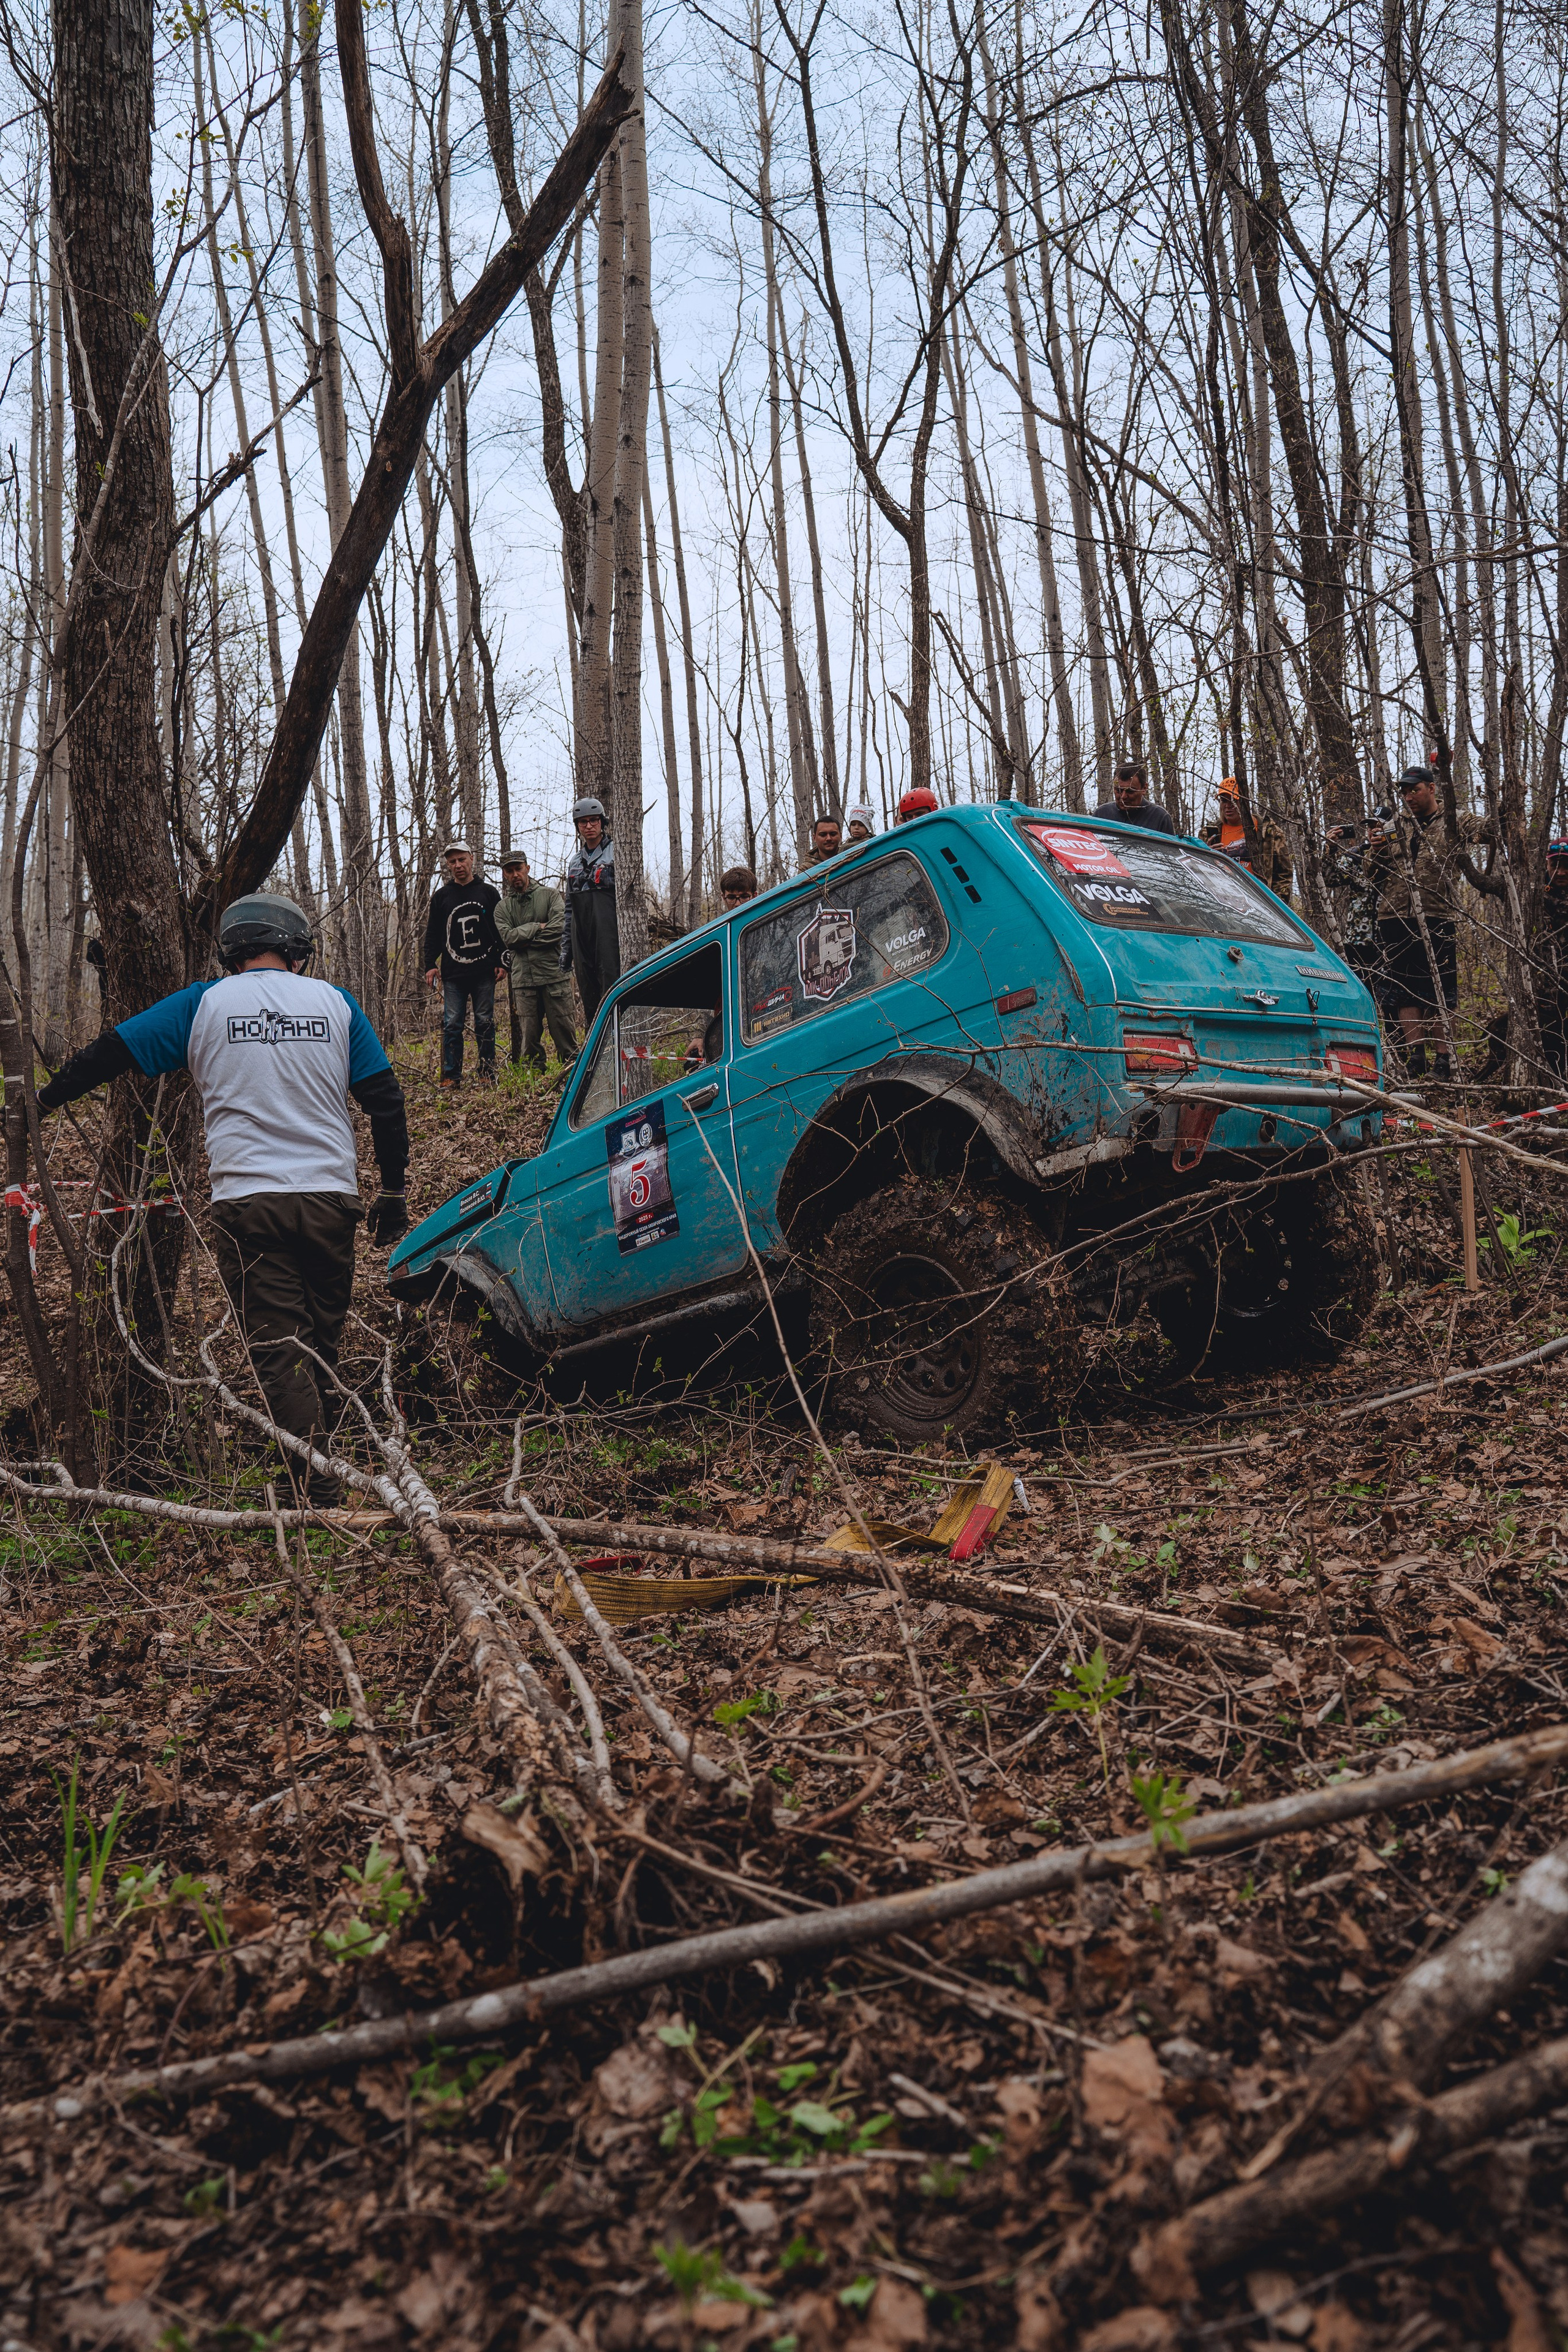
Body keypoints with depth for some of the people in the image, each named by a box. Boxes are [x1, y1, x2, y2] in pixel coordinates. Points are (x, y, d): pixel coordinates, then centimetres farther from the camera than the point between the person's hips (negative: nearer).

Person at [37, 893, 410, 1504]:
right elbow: (386, 1101, 6)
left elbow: (110, 1053, 9)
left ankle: (323, 1497, -4)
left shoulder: (205, 1004, 5)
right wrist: (393, 1191, 13)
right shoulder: (334, 1002, 8)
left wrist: (39, 1101, 24)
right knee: (322, 1344, 18)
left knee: (278, 1353, 0)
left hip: (247, 1201, -2)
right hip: (330, 1197, 2)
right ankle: (320, 1450, 28)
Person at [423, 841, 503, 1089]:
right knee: (452, 1025, -2)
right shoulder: (441, 897, 9)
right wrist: (430, 965, 2)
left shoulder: (488, 892, 8)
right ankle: (451, 1076, 3)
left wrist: (501, 962, 2)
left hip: (484, 973, -1)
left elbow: (502, 930, 9)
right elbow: (432, 934, 12)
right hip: (453, 975, 1)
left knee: (485, 1024, 2)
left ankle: (487, 1075, 9)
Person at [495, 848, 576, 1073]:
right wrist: (536, 928, -8)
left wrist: (524, 940, -6)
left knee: (563, 1029, -3)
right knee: (530, 1033, 3)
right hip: (523, 979, 2)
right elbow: (508, 938, -3)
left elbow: (558, 928, -9)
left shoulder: (550, 895, 6)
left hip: (554, 974, -2)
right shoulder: (502, 908, 13)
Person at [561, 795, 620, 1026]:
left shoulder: (616, 853, 3)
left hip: (609, 935, -6)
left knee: (611, 986, -11)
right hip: (582, 938, 6)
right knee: (588, 995, 6)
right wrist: (565, 947, 17)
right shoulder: (576, 860, 21)